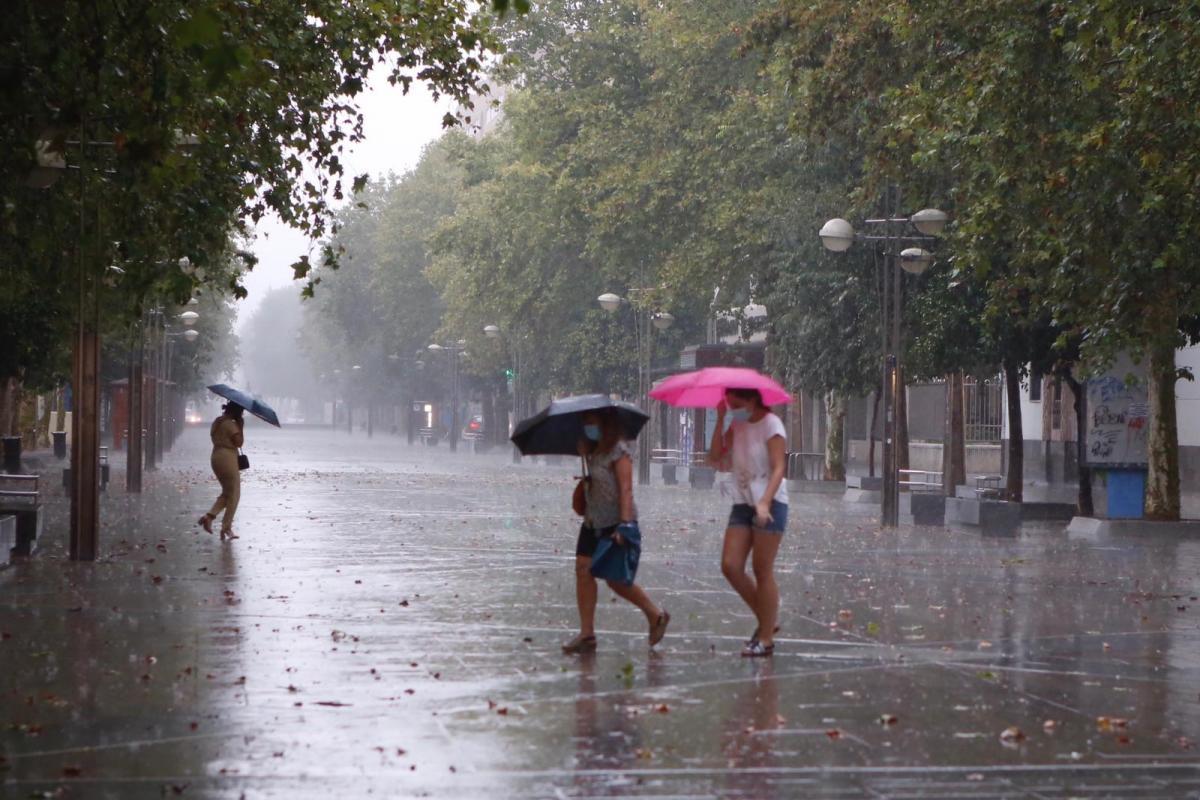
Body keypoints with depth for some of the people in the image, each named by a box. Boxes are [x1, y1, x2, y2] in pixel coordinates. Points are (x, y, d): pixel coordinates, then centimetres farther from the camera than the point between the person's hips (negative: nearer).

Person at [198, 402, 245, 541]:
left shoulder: (216, 422, 12)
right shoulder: (231, 424, -14)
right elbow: (239, 442, -16)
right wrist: (241, 427, -8)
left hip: (216, 457, 9)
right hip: (228, 458, -9)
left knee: (226, 493, 19)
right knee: (234, 495, 1)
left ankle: (209, 516, 0)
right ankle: (227, 527, -1)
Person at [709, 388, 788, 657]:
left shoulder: (770, 424, -9)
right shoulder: (737, 426, 11)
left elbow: (778, 468, -17)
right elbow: (716, 459, 3)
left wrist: (764, 503, -29)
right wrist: (720, 420, -2)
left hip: (770, 505, -7)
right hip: (743, 503, 7)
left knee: (763, 571, -4)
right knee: (730, 566, -2)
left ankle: (766, 639, 2)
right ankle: (765, 621, 13)